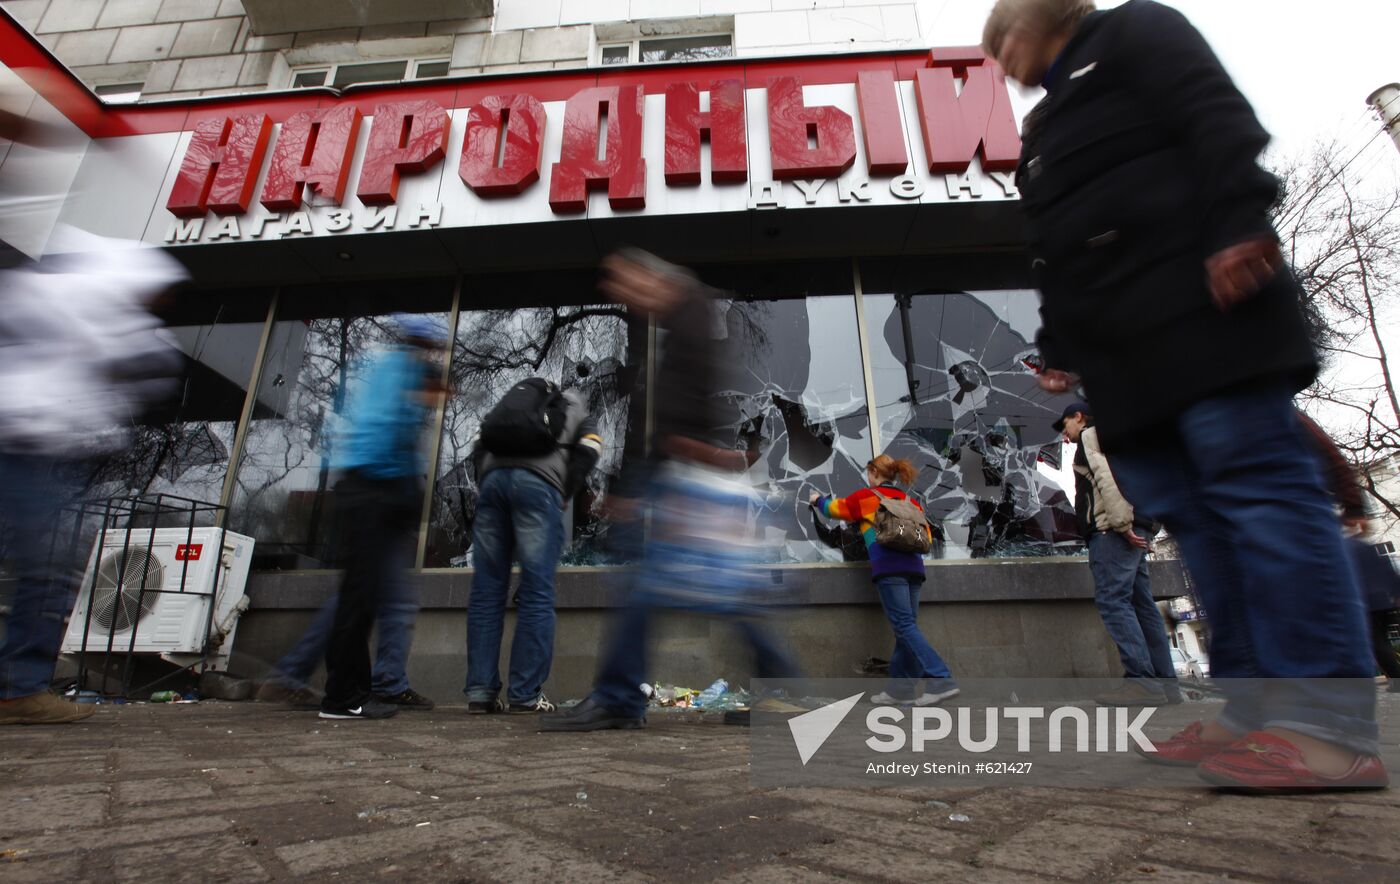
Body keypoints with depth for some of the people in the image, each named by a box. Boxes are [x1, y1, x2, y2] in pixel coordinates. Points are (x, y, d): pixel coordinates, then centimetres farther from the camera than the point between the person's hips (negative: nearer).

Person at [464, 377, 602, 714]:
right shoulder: (583, 418, 27)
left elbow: (483, 446, 21)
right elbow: (585, 456, 6)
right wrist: (563, 499, 9)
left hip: (494, 476, 4)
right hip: (538, 483, -4)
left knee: (486, 590, 6)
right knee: (536, 593, -2)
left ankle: (480, 692, 6)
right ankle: (525, 695, -3)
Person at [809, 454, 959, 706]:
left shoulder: (867, 496, 10)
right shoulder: (910, 501, 24)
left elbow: (835, 508, 23)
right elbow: (926, 537, 21)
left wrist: (818, 500, 42)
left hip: (889, 567, -6)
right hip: (913, 567, 6)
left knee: (905, 626, -10)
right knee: (906, 627, 7)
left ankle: (941, 681, -20)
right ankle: (902, 687, 8)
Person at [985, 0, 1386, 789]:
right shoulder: (1047, 132, 32)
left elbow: (1221, 118, -5)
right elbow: (1055, 260, 25)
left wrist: (1237, 223, -19)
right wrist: (1061, 350, 17)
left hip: (1203, 313, -8)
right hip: (1126, 354, 8)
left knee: (1255, 486, -14)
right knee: (1193, 516, 0)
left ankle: (1332, 725, -11)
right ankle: (1257, 709, 3)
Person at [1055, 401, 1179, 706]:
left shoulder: (1091, 435, 3)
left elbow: (1107, 476, -14)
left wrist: (1122, 523, -21)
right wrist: (1141, 528, 15)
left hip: (1112, 530, -10)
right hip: (1135, 528, 10)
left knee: (1112, 599, -15)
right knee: (1141, 604, 6)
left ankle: (1142, 682, -21)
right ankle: (1165, 683, 4)